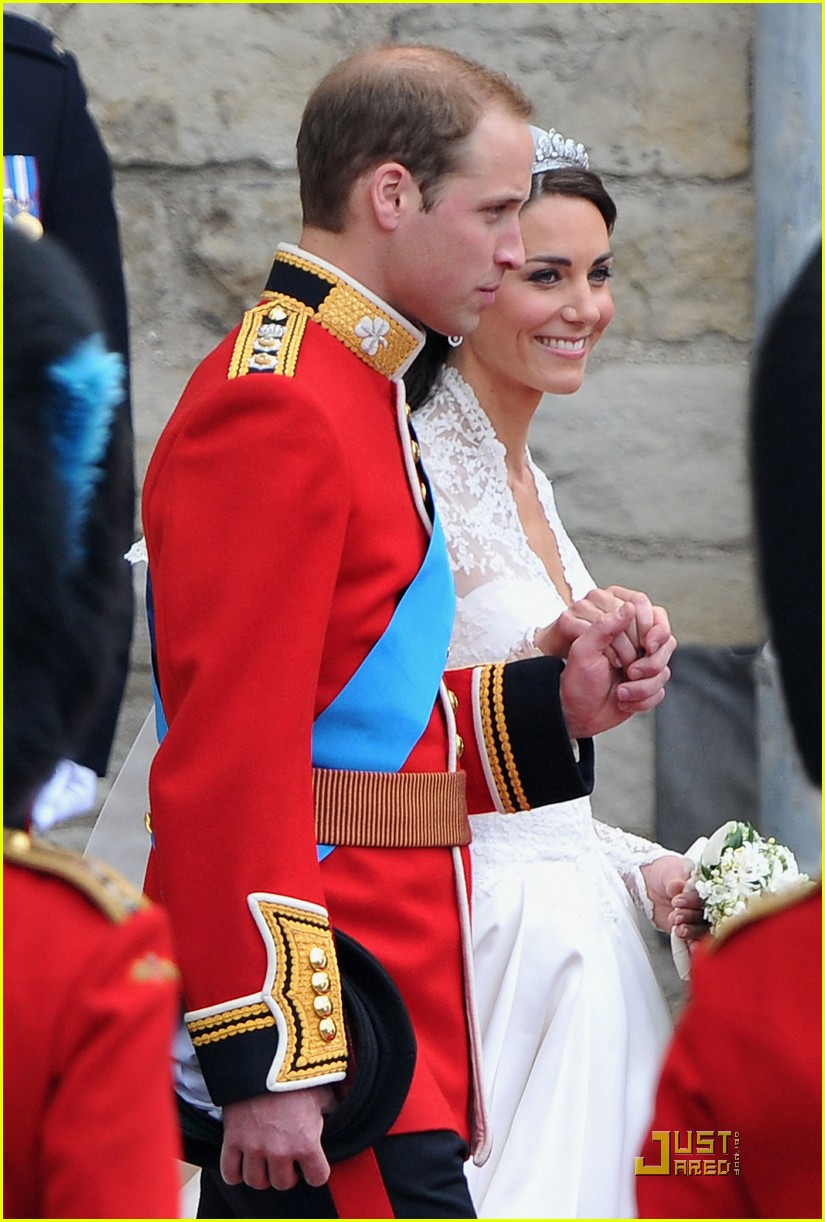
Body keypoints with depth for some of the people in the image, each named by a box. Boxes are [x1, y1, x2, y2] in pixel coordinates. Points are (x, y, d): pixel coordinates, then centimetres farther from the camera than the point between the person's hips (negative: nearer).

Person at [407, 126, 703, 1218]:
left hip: (570, 918, 9)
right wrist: (542, 667, -31)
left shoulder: (519, 474, 15)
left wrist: (640, 869, 11)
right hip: (485, 931, -9)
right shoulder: (408, 470, -12)